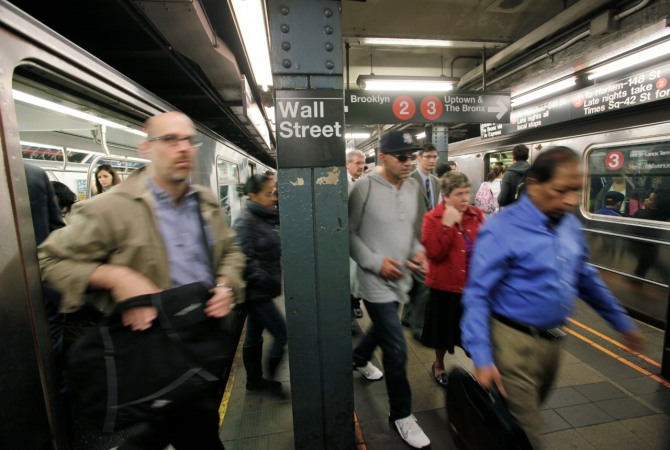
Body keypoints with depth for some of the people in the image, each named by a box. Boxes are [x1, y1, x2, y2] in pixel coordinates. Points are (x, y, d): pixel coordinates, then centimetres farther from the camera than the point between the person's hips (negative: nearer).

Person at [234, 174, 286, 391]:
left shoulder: (266, 218, 7)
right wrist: (268, 281, -20)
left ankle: (254, 379, 37)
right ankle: (273, 378, 20)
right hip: (257, 291, -8)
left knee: (254, 336, 20)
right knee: (283, 333, -1)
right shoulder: (246, 222, -18)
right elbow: (245, 261, -25)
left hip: (262, 290, 8)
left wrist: (275, 279, 7)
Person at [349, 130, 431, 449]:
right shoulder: (365, 187, -17)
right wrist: (375, 262, -19)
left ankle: (359, 358, 60)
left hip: (400, 277, 7)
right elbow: (349, 233, -13)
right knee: (396, 350, -2)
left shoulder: (413, 186, 4)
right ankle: (401, 415, 22)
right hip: (376, 280, -7)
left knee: (382, 326, 29)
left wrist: (417, 250, -4)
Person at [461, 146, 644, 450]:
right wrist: (482, 358, -26)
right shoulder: (501, 230, -22)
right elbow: (477, 295, -22)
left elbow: (586, 277, 17)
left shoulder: (571, 225, 2)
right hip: (514, 342, -7)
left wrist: (622, 322, 22)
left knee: (528, 414, 28)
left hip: (553, 340, 8)